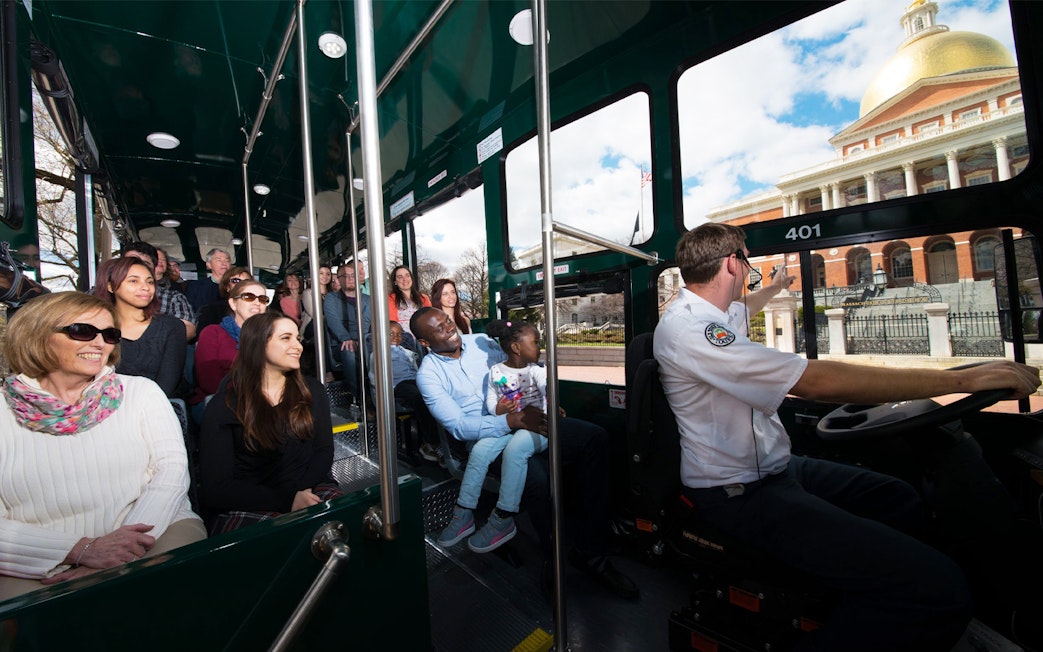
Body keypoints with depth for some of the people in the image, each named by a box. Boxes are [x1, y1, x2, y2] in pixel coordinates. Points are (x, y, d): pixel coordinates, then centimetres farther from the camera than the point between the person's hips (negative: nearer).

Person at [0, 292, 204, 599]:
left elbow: (173, 468, -4)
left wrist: (123, 554, -14)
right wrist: (83, 549, -15)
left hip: (154, 531, 1)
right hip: (41, 568, 0)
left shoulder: (141, 392, 6)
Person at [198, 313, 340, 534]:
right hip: (247, 506, -3)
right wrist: (288, 500, -19)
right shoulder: (224, 406, 0)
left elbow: (324, 451, 6)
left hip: (309, 489, 4)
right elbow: (215, 488, -6)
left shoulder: (311, 391, 10)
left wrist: (302, 490, -15)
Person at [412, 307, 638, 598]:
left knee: (595, 437, -14)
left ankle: (590, 552, -6)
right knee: (537, 476, -34)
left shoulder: (480, 341, 10)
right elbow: (458, 426, -14)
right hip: (487, 437, -5)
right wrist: (514, 420, -26)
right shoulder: (428, 374, -3)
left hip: (526, 418, 5)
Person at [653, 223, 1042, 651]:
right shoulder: (686, 329, -25)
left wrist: (774, 287, 51)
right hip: (740, 494, -10)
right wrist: (963, 379, -18)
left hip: (772, 467, 11)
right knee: (938, 589, -20)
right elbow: (815, 381, -28)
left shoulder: (704, 312, 8)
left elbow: (740, 311, 36)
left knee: (899, 500, 23)